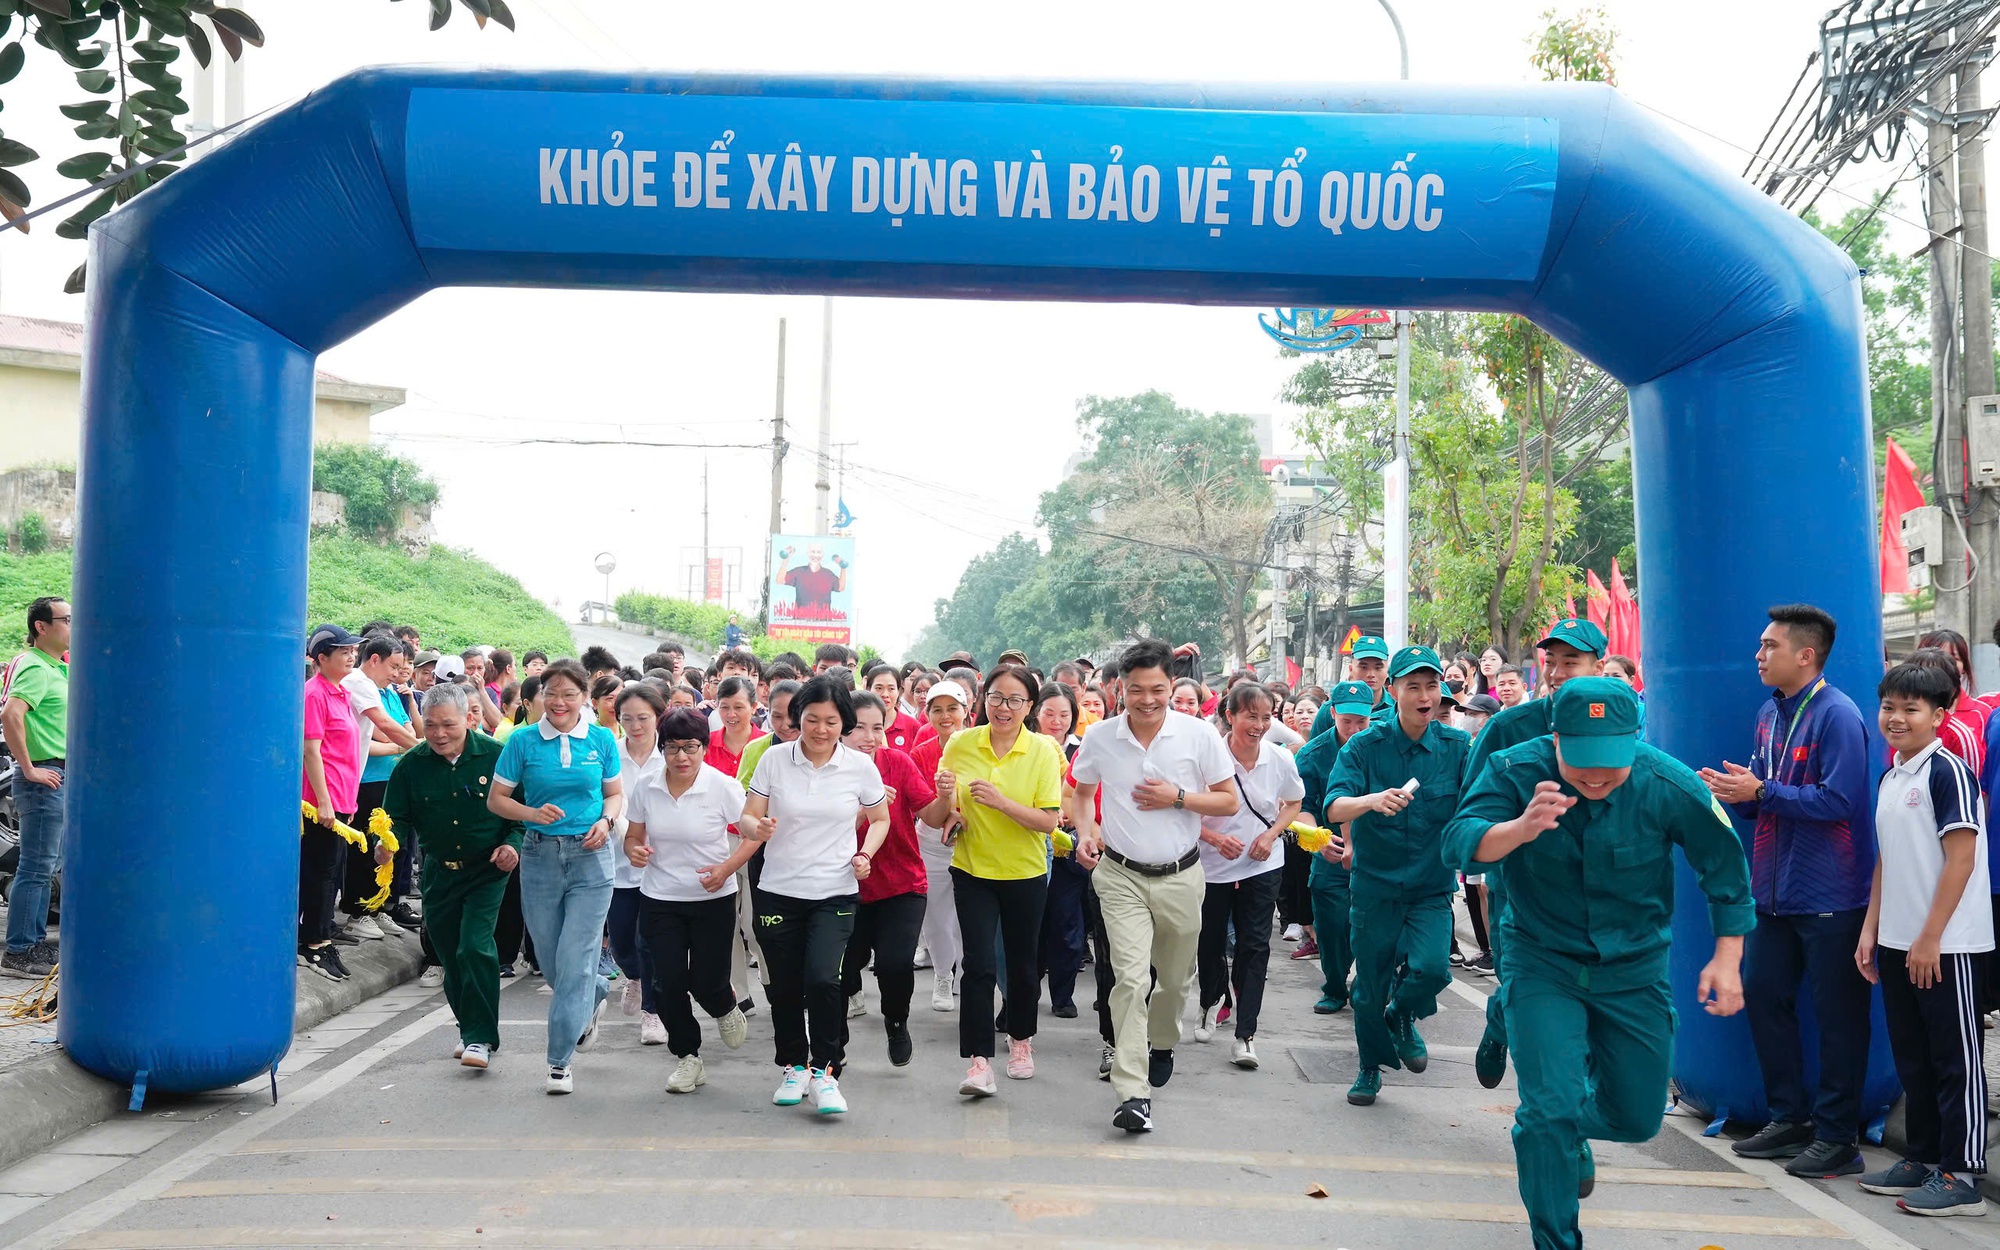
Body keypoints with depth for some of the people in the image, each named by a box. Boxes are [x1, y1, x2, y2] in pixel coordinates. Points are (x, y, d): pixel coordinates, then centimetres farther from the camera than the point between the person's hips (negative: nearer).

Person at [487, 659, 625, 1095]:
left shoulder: (602, 740, 2)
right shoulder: (523, 741, 0)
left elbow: (615, 794, 12)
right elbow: (496, 798, 3)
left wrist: (606, 821, -9)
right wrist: (534, 813, -14)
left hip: (590, 856, -1)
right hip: (540, 856, 2)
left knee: (575, 960, -7)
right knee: (550, 959, 11)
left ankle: (560, 1060, 3)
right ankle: (596, 996, 43)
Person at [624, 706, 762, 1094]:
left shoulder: (722, 786, -13)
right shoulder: (645, 785, -4)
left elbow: (754, 834, -5)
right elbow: (633, 836, 9)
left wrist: (727, 868, -19)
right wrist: (634, 851, -15)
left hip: (714, 900, -2)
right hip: (659, 899, 2)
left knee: (707, 985, -1)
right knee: (667, 983, -2)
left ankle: (726, 1008, 37)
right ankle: (687, 1058, 19)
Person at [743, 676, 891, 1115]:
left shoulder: (860, 766, -3)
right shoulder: (774, 759, -3)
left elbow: (880, 820, 12)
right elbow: (749, 818, 0)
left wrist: (866, 855, -6)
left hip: (835, 893, -1)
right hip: (778, 892, 2)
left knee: (822, 979, -19)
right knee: (785, 987, 9)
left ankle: (824, 1071, -1)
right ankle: (794, 1066, 32)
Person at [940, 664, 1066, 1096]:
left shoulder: (1043, 751, -9)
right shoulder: (960, 744, -4)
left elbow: (1049, 821, -15)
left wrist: (1000, 801, -27)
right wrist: (945, 796, -17)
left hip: (1025, 872, 0)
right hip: (972, 869, 0)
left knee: (1022, 962, 14)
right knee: (979, 964, -11)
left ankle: (1021, 1039, 37)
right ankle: (978, 1060, -8)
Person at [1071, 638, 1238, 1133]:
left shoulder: (1199, 734, -7)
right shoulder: (1100, 737, -3)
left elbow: (1229, 801, 0)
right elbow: (1082, 794, 13)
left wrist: (1178, 798, -15)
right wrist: (1085, 830, -6)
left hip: (1180, 876, 1)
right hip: (1122, 876, -1)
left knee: (1175, 978, 17)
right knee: (1131, 977, -15)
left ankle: (1161, 1045, 48)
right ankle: (1133, 1093, -15)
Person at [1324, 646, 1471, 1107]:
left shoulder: (1457, 746, -2)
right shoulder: (1365, 746, -7)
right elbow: (1334, 808, -18)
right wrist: (1372, 799, -39)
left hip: (1432, 887, 0)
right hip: (1375, 884, 0)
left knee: (1431, 968, -20)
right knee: (1370, 985, 8)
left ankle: (1402, 1017, 14)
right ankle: (1371, 1065, 34)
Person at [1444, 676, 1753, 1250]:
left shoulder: (1669, 785, -18)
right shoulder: (1516, 771, -21)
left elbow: (1726, 868, -2)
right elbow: (1459, 845, -34)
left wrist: (1727, 956, -5)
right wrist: (1521, 828, -53)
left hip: (1634, 967, 2)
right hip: (1542, 963, -2)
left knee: (1637, 1117, 13)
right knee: (1551, 1107, -13)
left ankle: (1568, 1131, 49)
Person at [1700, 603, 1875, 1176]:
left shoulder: (1837, 715, -14)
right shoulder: (1771, 714, 11)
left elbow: (1837, 801, -22)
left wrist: (1761, 791, -19)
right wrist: (1732, 789, -2)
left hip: (1830, 894, -8)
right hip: (1776, 891, 8)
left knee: (1836, 1012, 2)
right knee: (1764, 994, 12)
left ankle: (1836, 1134, 12)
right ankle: (1789, 1117, 25)